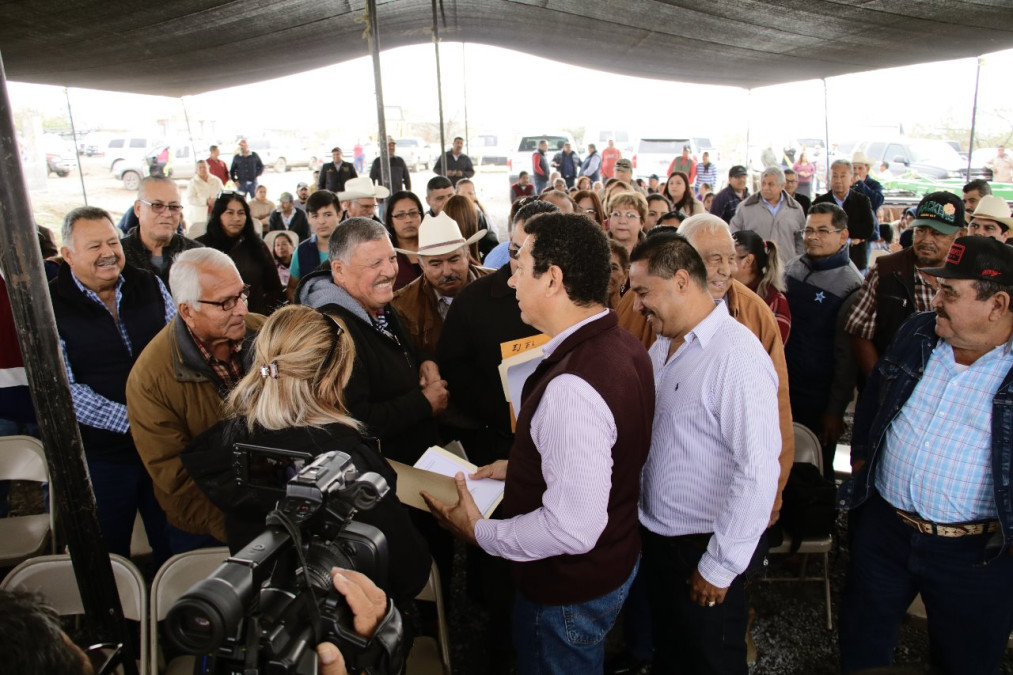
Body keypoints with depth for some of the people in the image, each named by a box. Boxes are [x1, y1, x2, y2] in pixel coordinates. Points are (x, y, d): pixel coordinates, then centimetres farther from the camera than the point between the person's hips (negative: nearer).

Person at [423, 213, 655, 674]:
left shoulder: (573, 385, -35)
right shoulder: (622, 346, -4)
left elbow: (573, 527, -34)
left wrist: (478, 532, -20)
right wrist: (523, 467, 8)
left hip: (570, 589, -8)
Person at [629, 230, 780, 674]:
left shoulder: (736, 355, -23)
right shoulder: (663, 346, 3)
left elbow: (758, 470, -25)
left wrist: (721, 567, -19)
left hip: (704, 550, -7)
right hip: (656, 535, 7)